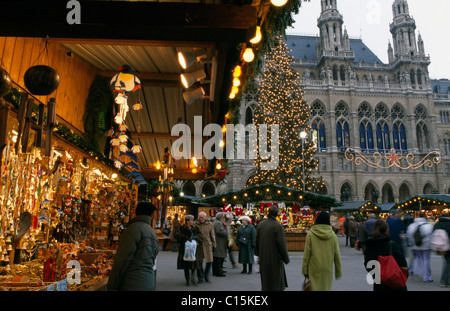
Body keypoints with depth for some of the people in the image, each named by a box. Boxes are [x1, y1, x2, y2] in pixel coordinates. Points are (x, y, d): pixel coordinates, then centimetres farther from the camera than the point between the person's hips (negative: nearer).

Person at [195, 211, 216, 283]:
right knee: (199, 262, 3)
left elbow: (212, 235, 8)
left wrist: (214, 244, 6)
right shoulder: (195, 224, -2)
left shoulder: (210, 224, 1)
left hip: (207, 245, 1)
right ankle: (200, 278, 18)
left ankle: (206, 276, 23)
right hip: (198, 245, -1)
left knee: (209, 261, 0)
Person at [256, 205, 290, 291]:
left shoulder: (260, 224, -1)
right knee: (276, 281, 7)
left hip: (263, 257, 5)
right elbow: (281, 244, -16)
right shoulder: (278, 226, -16)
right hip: (275, 258, -5)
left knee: (266, 281, 16)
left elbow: (257, 240, 5)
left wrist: (258, 254, 18)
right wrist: (286, 258, -3)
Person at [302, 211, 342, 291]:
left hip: (314, 269, -2)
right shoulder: (333, 235, -2)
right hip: (328, 269, 2)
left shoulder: (310, 234, -7)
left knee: (315, 287, 3)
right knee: (326, 287, 14)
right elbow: (337, 255, 2)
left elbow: (306, 254, -6)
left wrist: (304, 270, 2)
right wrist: (338, 272, 11)